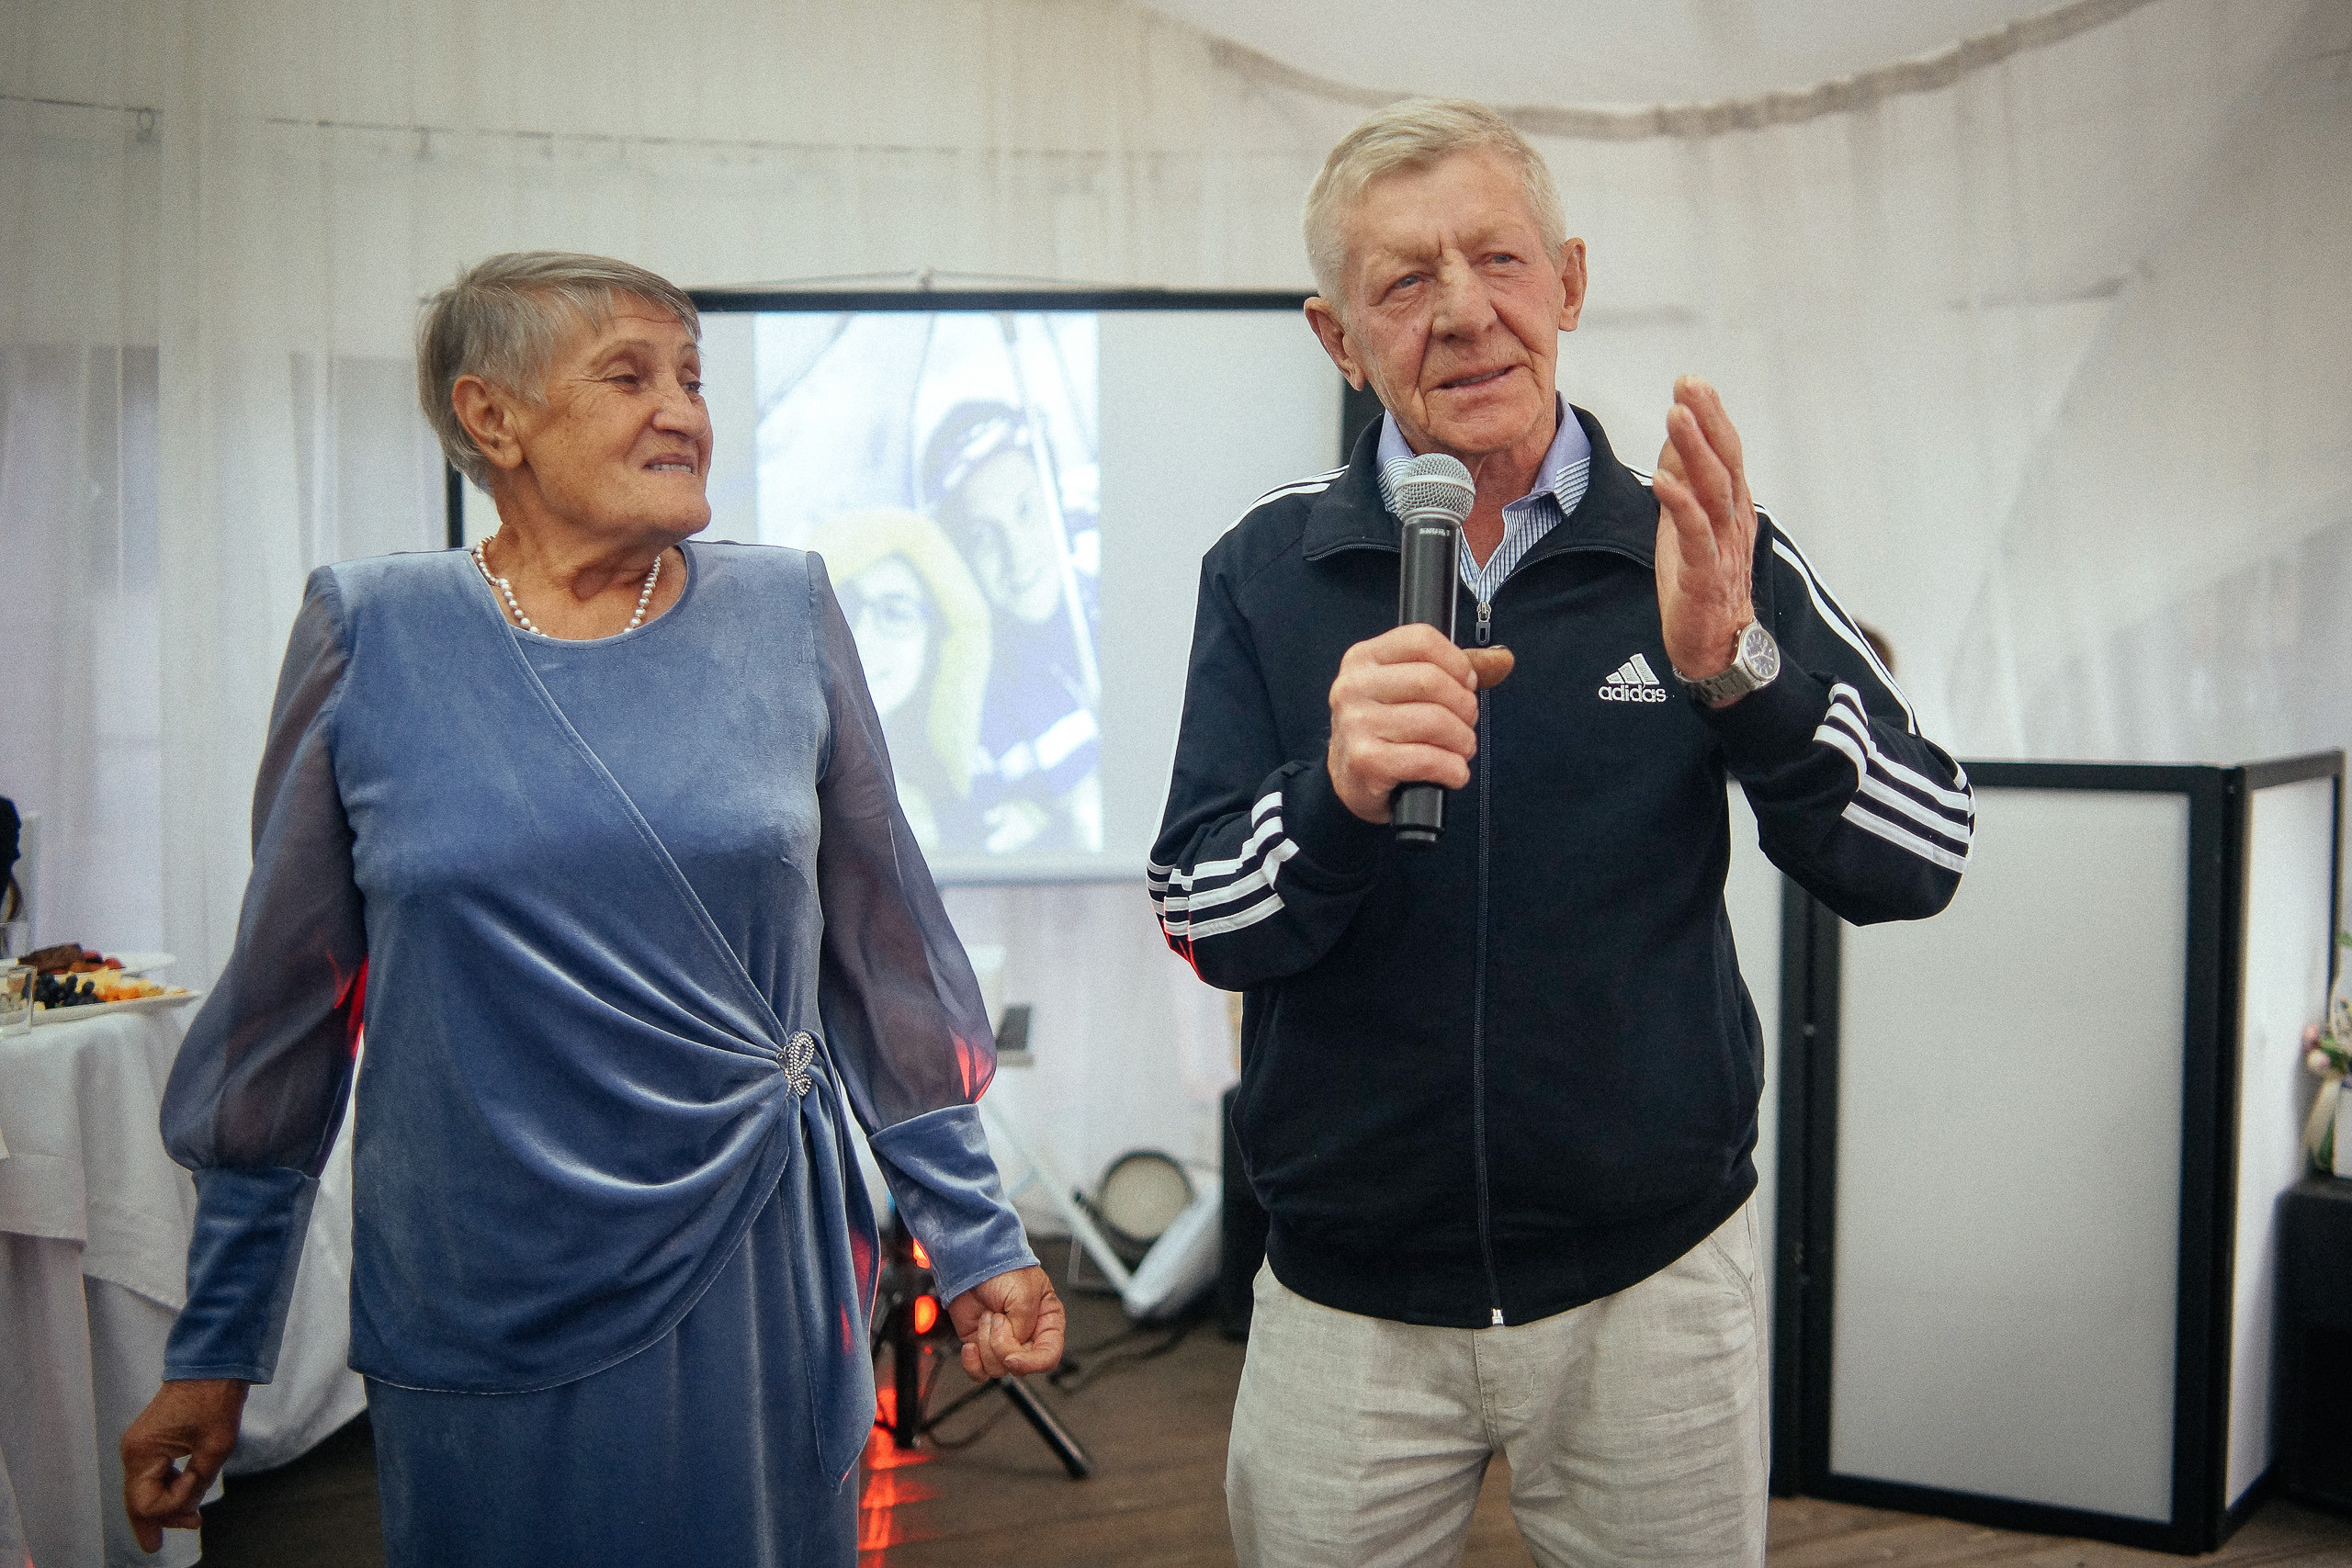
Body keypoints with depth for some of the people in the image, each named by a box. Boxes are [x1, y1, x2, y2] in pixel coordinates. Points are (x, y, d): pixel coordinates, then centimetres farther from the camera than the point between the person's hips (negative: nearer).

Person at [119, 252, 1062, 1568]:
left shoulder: (784, 615, -1)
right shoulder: (369, 637, -3)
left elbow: (882, 959, 5)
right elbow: (283, 1013, 2)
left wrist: (977, 1238, 6)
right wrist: (213, 1352, 5)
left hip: (752, 1284, 1)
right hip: (473, 1308, 0)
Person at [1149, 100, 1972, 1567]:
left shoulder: (1699, 552, -5)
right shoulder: (1268, 571, -5)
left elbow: (1920, 861, -10)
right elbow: (1207, 924, -8)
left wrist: (1739, 668, -27)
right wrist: (1338, 796, -28)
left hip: (1653, 1280, 0)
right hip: (1348, 1305, 0)